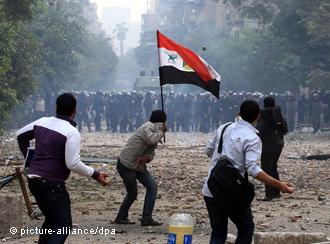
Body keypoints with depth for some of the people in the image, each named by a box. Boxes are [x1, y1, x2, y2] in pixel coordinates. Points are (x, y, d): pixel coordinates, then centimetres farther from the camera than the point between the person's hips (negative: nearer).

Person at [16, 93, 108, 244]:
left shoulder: (43, 122, 7)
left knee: (51, 220, 22)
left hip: (33, 179, 8)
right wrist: (95, 175, -10)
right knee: (63, 224, -5)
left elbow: (21, 135, 23)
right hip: (52, 183, -8)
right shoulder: (72, 132, -15)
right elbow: (73, 164, -21)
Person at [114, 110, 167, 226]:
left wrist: (147, 157, -14)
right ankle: (121, 217, 17)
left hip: (138, 165, 9)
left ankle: (147, 218, 3)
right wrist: (161, 131, -20)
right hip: (126, 165, -9)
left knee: (152, 186, 0)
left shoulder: (155, 132, 11)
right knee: (132, 193, -2)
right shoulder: (147, 128, -18)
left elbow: (152, 151, 10)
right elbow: (152, 140, -39)